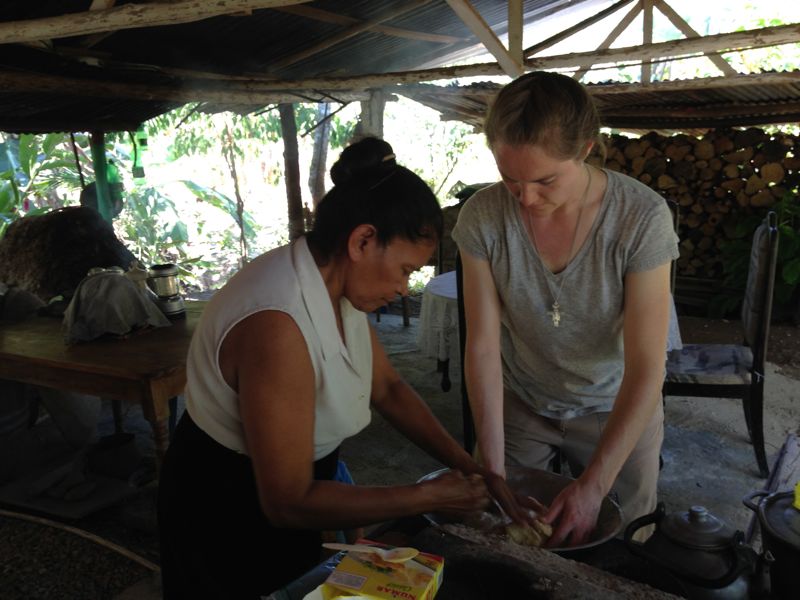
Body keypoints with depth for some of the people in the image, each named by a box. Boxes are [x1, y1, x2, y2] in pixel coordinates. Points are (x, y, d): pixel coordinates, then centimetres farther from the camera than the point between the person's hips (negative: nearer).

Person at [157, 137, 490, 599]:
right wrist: (431, 496, -27)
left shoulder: (338, 284, -9)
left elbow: (389, 388, 1)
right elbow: (288, 502, -31)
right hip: (228, 517, -7)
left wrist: (464, 464, -8)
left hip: (292, 488, 8)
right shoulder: (276, 325, -36)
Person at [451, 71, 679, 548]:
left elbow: (646, 369, -25)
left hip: (617, 410, -1)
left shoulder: (643, 217, -25)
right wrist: (493, 468, -22)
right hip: (518, 403, 2)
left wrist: (594, 485, -30)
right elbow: (483, 347, -19)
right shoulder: (483, 217, -20)